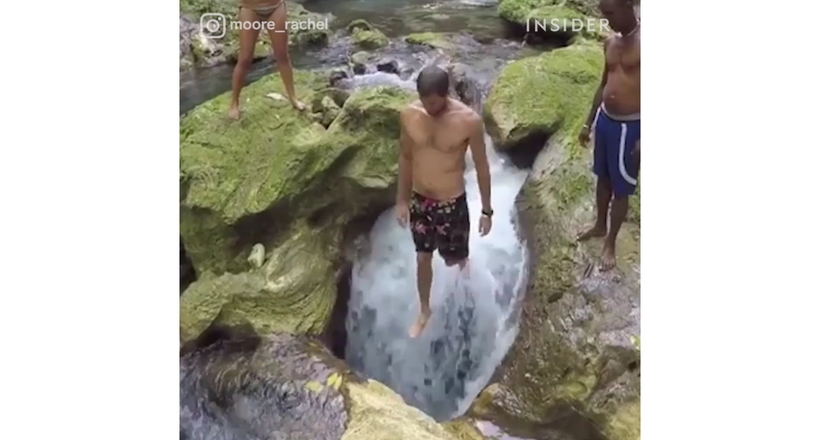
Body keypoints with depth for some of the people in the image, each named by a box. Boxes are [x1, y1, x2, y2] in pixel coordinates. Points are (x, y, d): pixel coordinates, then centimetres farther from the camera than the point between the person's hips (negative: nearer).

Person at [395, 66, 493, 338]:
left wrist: (486, 210, -5)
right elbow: (406, 157, 2)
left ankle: (463, 262, 56)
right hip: (419, 199, 3)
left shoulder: (469, 121, -22)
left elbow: (481, 167, -11)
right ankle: (425, 311, 39)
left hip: (452, 203, -2)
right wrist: (402, 199, 6)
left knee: (454, 259, 16)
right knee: (422, 258, 16)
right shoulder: (410, 115, -12)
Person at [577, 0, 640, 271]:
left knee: (621, 189, 7)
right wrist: (589, 122, 16)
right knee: (603, 179, 22)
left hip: (629, 126, -7)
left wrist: (643, 137, -19)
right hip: (605, 119, 7)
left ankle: (610, 243, 22)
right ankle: (600, 226, 42)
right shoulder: (610, 43, 6)